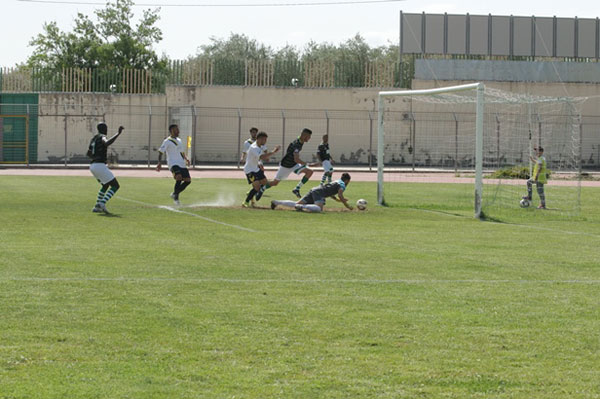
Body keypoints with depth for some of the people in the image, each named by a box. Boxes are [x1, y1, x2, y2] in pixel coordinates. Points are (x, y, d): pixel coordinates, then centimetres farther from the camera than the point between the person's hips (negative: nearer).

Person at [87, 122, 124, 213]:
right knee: (115, 185, -4)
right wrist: (118, 134, -32)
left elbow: (89, 153, 27)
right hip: (100, 165, -9)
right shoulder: (102, 137, -8)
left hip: (92, 166, 9)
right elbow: (107, 143, -34)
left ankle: (97, 207, 21)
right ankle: (102, 203, -20)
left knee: (106, 185, 28)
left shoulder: (94, 138, 18)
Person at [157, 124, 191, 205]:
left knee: (188, 180, -1)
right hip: (173, 164, -8)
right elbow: (160, 152, -5)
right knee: (179, 177, -30)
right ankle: (175, 195, -14)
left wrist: (186, 159, 15)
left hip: (181, 164, 8)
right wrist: (159, 163, -16)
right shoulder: (167, 141, -2)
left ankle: (175, 194, 15)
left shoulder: (179, 140, 22)